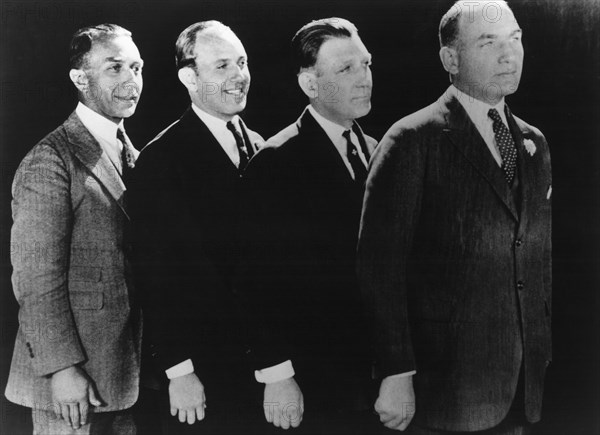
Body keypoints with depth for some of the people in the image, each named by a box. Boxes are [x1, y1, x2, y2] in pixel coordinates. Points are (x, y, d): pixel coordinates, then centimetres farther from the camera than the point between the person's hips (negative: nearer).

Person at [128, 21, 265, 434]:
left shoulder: (259, 148, 8)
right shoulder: (162, 158, -11)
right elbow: (156, 272, -13)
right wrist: (178, 370, -14)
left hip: (265, 354, 6)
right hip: (203, 368, -5)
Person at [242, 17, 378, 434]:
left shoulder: (373, 150, 8)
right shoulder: (276, 162, -13)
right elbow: (266, 278, -15)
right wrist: (277, 374, -17)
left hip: (383, 365, 6)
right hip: (321, 378, -6)